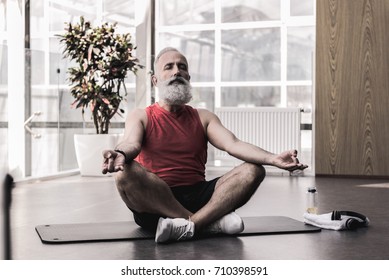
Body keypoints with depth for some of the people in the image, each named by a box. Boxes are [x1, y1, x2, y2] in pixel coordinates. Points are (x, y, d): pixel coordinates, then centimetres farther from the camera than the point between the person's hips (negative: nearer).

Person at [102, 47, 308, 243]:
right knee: (126, 173, -33)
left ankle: (189, 224, -32)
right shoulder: (140, 117, 8)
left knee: (253, 171, -15)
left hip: (197, 197, 3)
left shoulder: (203, 118, 15)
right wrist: (120, 154, -41)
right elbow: (132, 143, -14)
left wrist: (272, 159, -22)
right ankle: (210, 221, -28)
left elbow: (233, 144, -2)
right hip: (154, 202, -3)